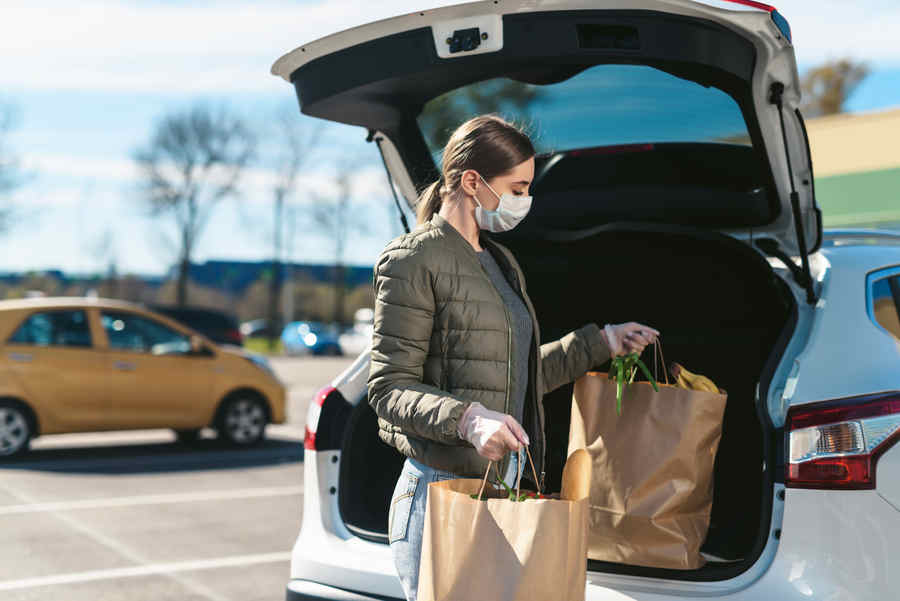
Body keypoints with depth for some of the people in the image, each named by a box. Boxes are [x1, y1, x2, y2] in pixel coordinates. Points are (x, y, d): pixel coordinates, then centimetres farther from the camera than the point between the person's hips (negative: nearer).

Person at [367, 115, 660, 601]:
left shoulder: (500, 262, 19)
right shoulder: (415, 260, -7)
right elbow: (388, 387, -13)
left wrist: (600, 342, 28)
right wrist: (469, 419, -28)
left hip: (506, 489, 8)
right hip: (443, 493, -8)